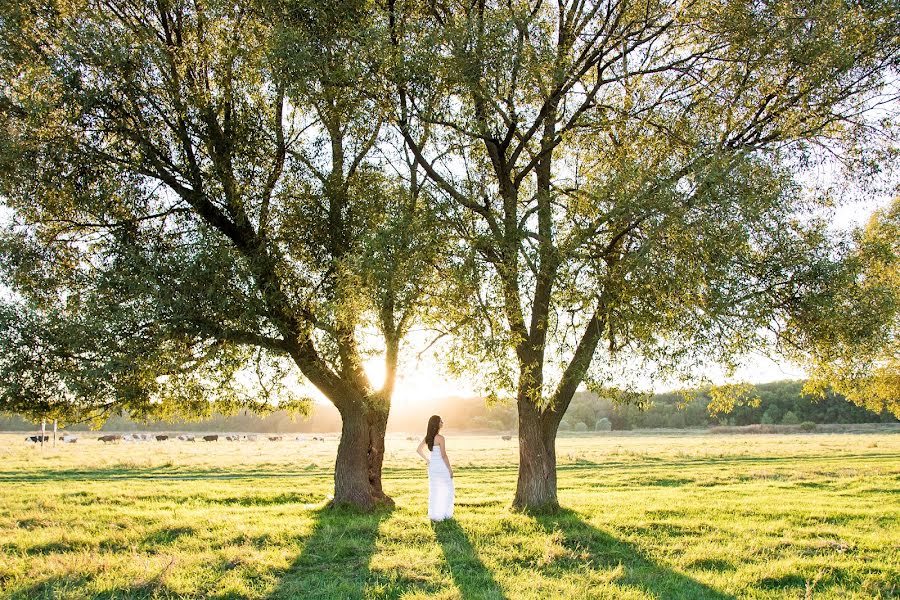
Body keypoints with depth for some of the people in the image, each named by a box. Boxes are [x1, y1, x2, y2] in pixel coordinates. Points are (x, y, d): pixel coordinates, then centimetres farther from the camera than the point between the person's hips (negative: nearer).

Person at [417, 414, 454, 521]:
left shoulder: (428, 437, 3)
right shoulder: (440, 438, -19)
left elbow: (419, 450, 9)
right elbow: (444, 455, -17)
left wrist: (428, 460, 11)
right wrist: (450, 469, -9)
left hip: (432, 466, 7)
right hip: (442, 466, -7)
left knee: (434, 490, 15)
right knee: (446, 490, 8)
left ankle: (433, 514, 21)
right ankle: (445, 513, 12)